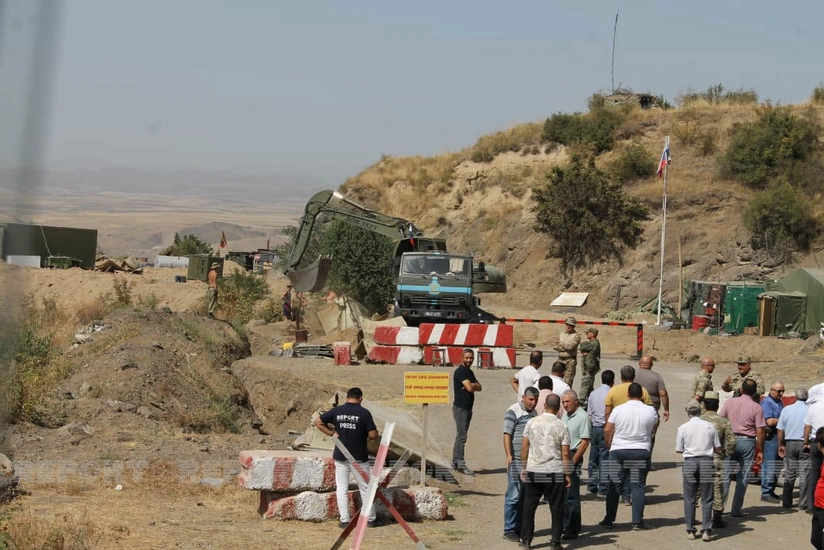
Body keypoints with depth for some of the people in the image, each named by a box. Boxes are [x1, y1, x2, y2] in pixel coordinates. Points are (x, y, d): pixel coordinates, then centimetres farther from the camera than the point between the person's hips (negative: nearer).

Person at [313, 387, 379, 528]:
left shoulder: (336, 411, -1)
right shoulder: (364, 413, -11)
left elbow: (318, 422, 5)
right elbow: (373, 435, -13)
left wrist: (332, 433, 6)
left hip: (340, 457, 2)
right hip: (359, 458, -2)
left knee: (342, 488, 9)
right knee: (365, 488, 10)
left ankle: (344, 520, 5)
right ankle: (370, 519, 16)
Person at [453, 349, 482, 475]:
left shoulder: (469, 372, 16)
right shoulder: (460, 371, -13)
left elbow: (479, 387, 10)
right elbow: (470, 387, -22)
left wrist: (472, 385, -11)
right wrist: (475, 385, 0)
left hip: (468, 408, 9)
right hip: (460, 408, -9)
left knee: (460, 435, 12)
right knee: (462, 436, -11)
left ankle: (455, 462, 17)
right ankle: (461, 463, -12)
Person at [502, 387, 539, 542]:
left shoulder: (533, 413, 15)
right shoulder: (514, 412, -8)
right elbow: (507, 435, -13)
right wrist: (509, 455, -22)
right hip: (517, 460, -8)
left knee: (526, 496, 10)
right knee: (514, 495, -4)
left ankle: (520, 527, 18)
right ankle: (509, 529, 1)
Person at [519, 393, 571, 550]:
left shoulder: (532, 422, -1)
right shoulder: (561, 427, -5)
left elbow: (524, 447, 1)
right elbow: (565, 454, -6)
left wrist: (523, 468, 11)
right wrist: (567, 474, 2)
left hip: (533, 472, 2)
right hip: (555, 472, -2)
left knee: (529, 506, 10)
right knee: (556, 508, 6)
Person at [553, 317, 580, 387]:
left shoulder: (576, 336, -2)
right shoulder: (562, 334, 15)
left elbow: (571, 346, -16)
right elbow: (555, 346, 7)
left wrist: (562, 344, -1)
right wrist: (565, 348, -6)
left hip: (570, 360, -6)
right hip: (560, 359, 6)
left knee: (567, 381, -9)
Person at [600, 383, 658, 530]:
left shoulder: (618, 409, -5)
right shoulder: (650, 411, -4)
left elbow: (607, 430, -3)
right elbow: (655, 425, 16)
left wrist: (610, 446, 12)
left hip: (618, 451, 0)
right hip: (641, 452, 0)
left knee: (614, 486, 7)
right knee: (638, 486, 4)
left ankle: (609, 520, 9)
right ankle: (637, 522, -1)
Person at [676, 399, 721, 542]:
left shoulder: (682, 428, -3)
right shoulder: (710, 426, 0)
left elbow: (679, 450, 1)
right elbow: (717, 447, 3)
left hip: (690, 462, 0)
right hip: (706, 462, 0)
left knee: (689, 499, 8)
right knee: (706, 499, 4)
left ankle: (690, 530, 10)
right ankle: (706, 530, -1)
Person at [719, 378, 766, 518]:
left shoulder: (730, 402, 1)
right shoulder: (756, 408, -7)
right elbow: (760, 431, -9)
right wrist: (760, 451, -1)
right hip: (748, 442, -2)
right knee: (743, 477, 5)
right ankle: (736, 510, 6)